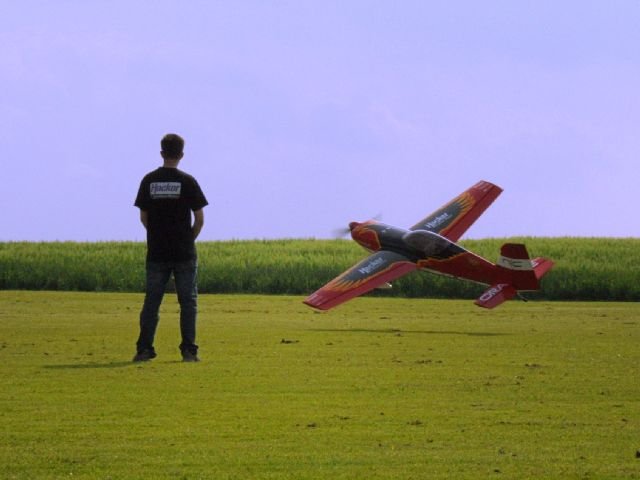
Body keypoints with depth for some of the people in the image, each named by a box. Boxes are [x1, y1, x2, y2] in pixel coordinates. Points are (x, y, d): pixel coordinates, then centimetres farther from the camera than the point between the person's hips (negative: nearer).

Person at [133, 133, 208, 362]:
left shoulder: (149, 181, 1)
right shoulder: (187, 181, -6)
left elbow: (143, 217, 5)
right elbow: (199, 219, -5)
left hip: (156, 251, 2)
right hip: (184, 253, -2)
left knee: (151, 301, 6)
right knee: (188, 302, 3)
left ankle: (144, 349, 2)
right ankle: (188, 350, -1)